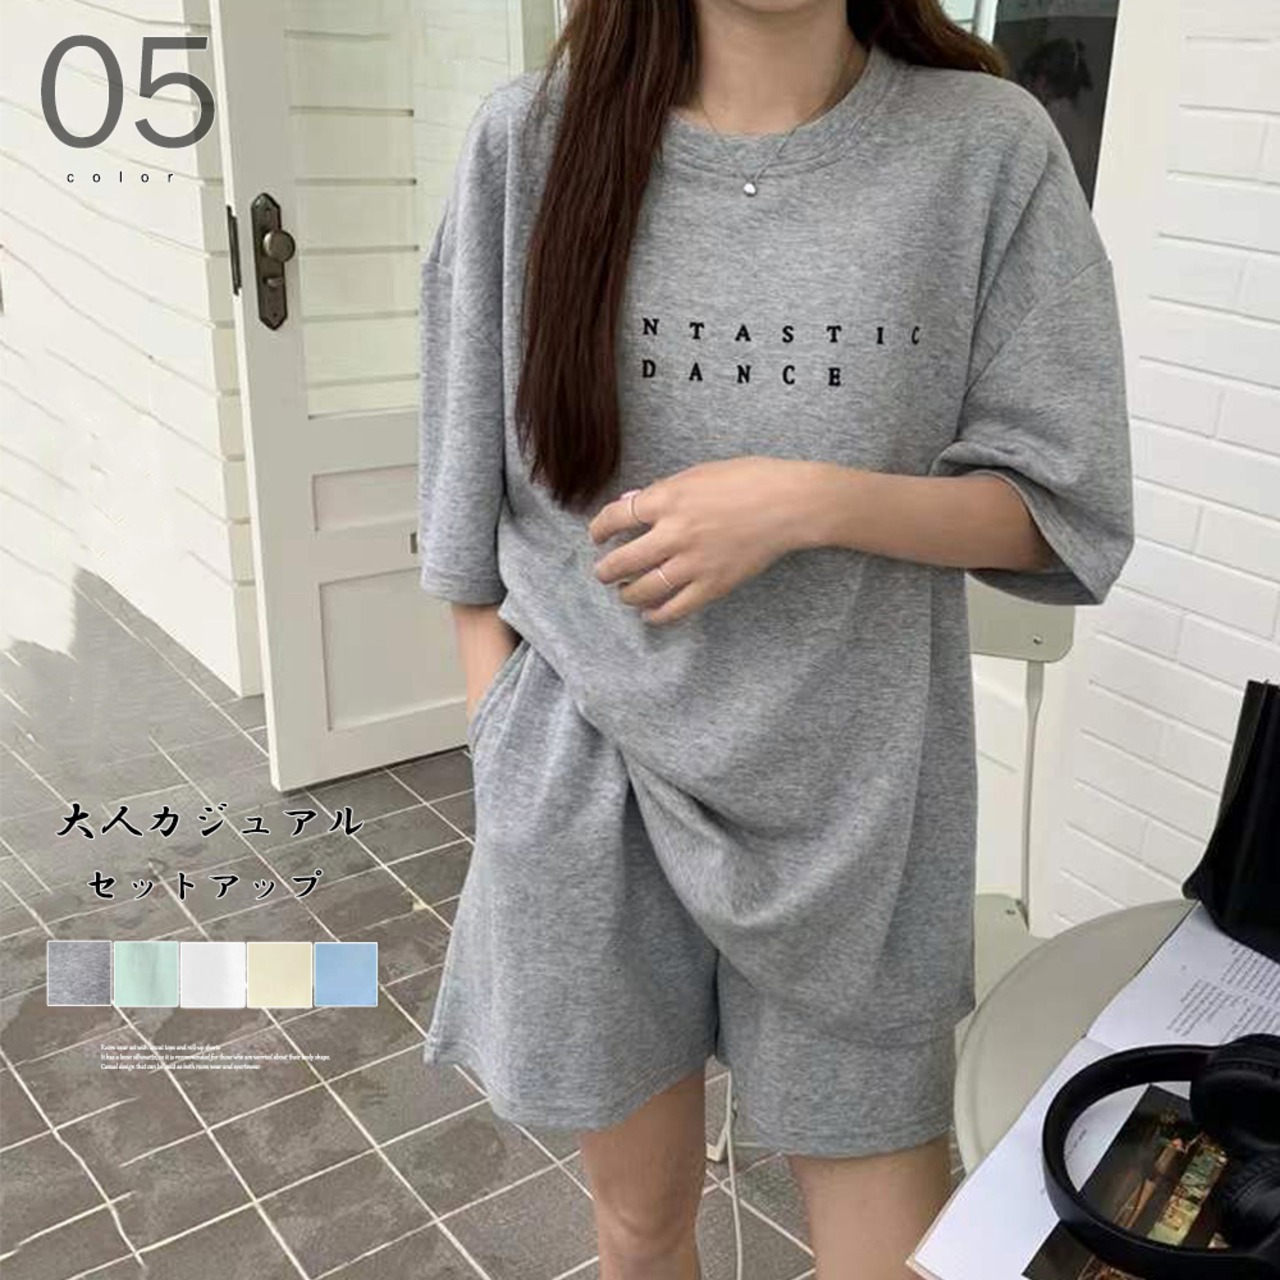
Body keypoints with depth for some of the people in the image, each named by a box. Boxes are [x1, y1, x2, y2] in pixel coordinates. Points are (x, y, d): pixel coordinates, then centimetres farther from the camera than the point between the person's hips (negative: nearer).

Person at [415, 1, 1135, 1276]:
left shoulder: (986, 147, -5)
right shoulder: (532, 138, -4)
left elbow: (1061, 513, -4)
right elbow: (474, 511, 2)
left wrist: (807, 502, -19)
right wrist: (501, 761, 0)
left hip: (849, 800, 0)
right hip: (588, 788, 1)